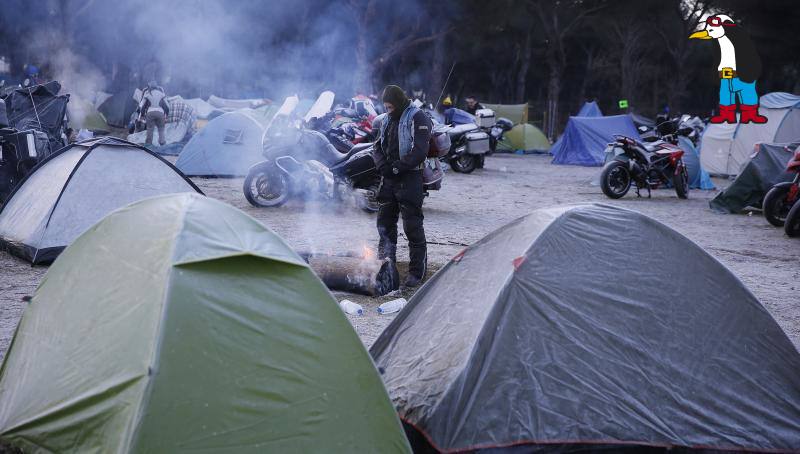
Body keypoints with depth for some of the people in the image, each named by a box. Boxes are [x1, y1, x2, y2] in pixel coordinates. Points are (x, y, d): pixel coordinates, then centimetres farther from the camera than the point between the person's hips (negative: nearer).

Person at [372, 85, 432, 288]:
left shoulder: (417, 118, -9)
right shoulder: (387, 120, 16)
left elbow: (419, 152, -17)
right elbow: (378, 147, 19)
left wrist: (397, 167, -17)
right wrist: (383, 165, -2)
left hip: (410, 178, -8)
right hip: (389, 179, 8)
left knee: (412, 227, -6)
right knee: (385, 223, 13)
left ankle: (417, 272, 2)